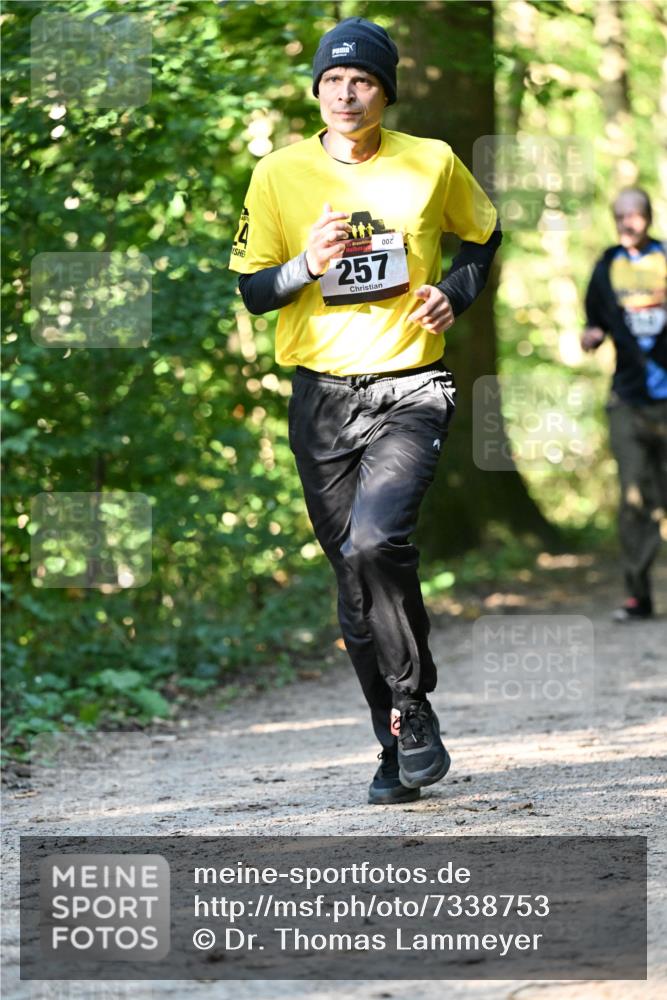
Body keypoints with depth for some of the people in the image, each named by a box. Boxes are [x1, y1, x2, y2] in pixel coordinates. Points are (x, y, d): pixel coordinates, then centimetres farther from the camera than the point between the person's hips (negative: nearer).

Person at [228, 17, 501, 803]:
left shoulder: (433, 164, 2)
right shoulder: (279, 175, 2)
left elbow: (483, 235, 20)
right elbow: (251, 290, 4)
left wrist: (454, 294, 1)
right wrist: (308, 266, -16)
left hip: (410, 390, -2)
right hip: (321, 398, 2)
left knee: (374, 541, -25)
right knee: (354, 583, 4)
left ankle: (413, 708, -7)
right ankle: (399, 748, 17)